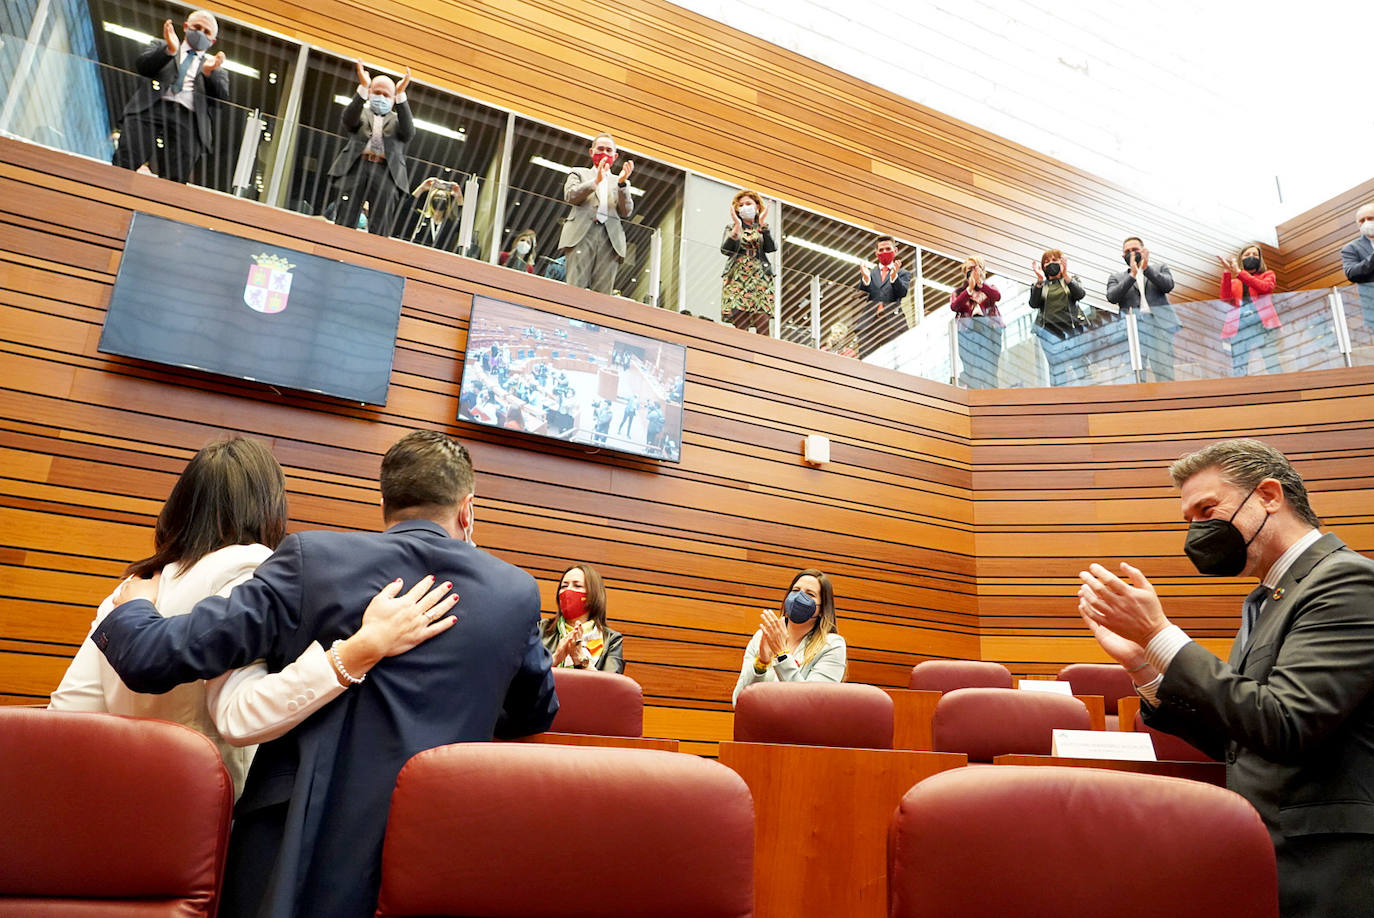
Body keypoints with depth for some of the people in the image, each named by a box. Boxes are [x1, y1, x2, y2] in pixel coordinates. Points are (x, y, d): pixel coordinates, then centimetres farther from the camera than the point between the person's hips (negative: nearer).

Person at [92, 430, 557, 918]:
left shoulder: (312, 559, -11)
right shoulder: (517, 591, -5)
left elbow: (151, 658, -10)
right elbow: (536, 716, 10)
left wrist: (133, 606, 12)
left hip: (298, 866, -1)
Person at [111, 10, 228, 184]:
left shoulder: (216, 66, 28)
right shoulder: (161, 46, 29)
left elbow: (222, 96, 10)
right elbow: (142, 66, 9)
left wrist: (209, 72, -9)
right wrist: (170, 50, -6)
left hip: (187, 119, -1)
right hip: (150, 109, 1)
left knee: (176, 180, -20)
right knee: (123, 166, -19)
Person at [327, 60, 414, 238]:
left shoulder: (397, 120, 25)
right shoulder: (360, 111, 25)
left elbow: (409, 132, 2)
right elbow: (349, 120, 1)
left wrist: (401, 95, -6)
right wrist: (363, 87, -8)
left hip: (386, 172, 0)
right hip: (355, 166, 0)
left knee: (380, 228, -13)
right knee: (344, 221, -12)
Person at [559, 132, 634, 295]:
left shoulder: (622, 182, 28)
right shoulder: (579, 173, 25)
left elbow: (626, 213, 12)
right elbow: (570, 196, 5)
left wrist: (622, 184, -2)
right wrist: (595, 181, -7)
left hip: (610, 239, 2)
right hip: (582, 234, -1)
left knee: (603, 293, -11)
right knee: (576, 289, -16)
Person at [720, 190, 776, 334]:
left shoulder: (763, 228, 20)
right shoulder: (731, 228, 18)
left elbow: (771, 248, 0)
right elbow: (726, 250, -1)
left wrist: (763, 224, -7)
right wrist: (737, 227, -8)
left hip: (760, 279, 1)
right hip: (738, 279, -1)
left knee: (763, 328, -15)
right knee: (741, 326, -14)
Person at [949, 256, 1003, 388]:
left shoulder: (989, 288, 16)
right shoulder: (959, 292, 16)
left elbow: (997, 296, -9)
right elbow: (954, 306, -6)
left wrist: (980, 283, -23)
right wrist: (969, 289, -18)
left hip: (990, 331, 0)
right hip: (968, 333, 0)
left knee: (988, 370, -7)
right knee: (972, 370, -10)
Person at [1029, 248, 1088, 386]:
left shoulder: (1071, 280, 19)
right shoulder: (1041, 285, 18)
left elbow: (1081, 294, -3)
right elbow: (1034, 304, -1)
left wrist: (1065, 275, -12)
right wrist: (1040, 280, -10)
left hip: (1072, 330, 1)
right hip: (1050, 332, -1)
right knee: (1057, 367, -13)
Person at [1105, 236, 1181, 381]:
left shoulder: (1160, 268, 21)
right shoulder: (1116, 277, 19)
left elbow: (1168, 286, 1)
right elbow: (1112, 297, -1)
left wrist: (1147, 268, -8)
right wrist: (1132, 275, -7)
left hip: (1160, 325, 1)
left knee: (1164, 372, -7)